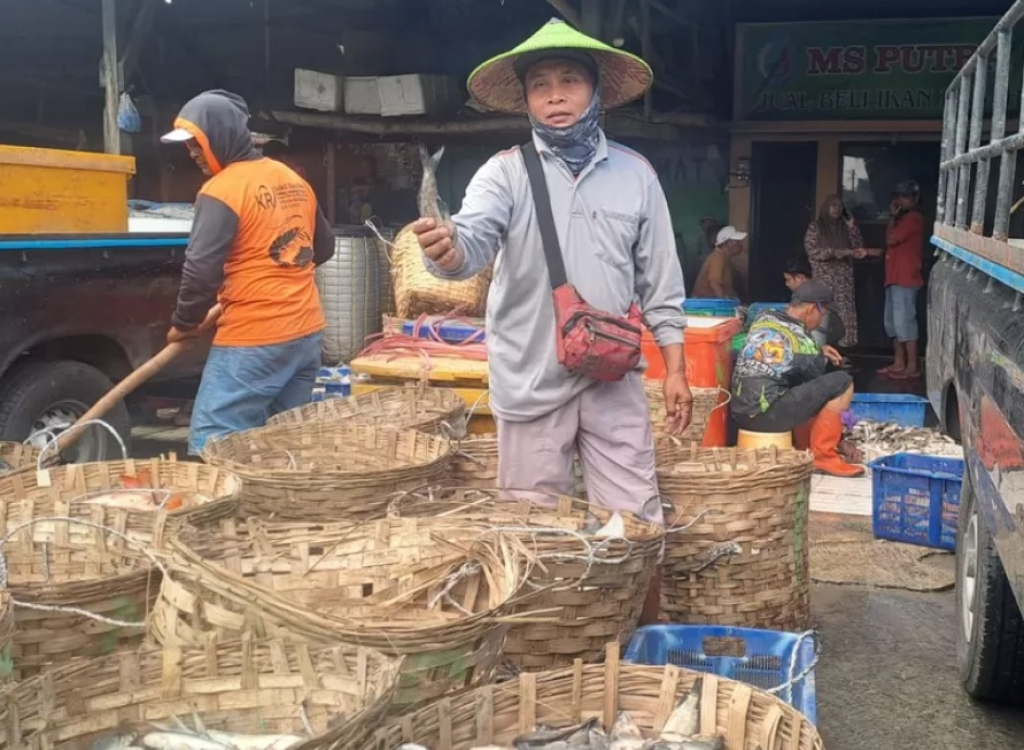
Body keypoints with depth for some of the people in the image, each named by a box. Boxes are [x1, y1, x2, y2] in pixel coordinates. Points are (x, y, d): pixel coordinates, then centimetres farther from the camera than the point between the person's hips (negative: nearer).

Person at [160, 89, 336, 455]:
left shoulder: (221, 190, -11)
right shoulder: (293, 180, 12)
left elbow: (202, 269, -15)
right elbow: (323, 247, 21)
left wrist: (184, 323, -1)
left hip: (254, 340, -8)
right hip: (307, 332, 8)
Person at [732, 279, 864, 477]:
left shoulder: (764, 318, 7)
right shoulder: (798, 339, -12)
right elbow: (816, 373, 3)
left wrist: (818, 351, 18)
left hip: (741, 409, 9)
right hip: (764, 412, -8)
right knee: (842, 383, -9)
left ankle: (805, 447, 26)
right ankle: (823, 455, -1)